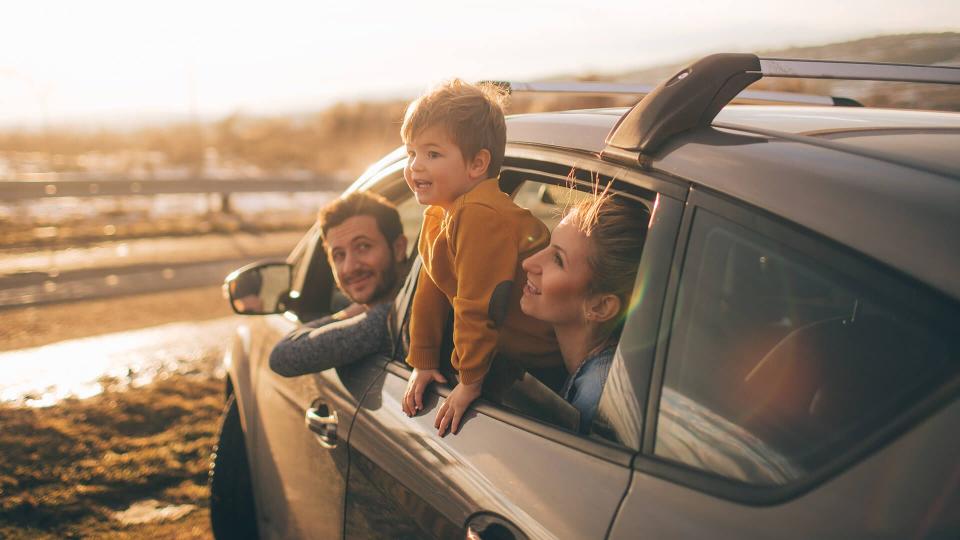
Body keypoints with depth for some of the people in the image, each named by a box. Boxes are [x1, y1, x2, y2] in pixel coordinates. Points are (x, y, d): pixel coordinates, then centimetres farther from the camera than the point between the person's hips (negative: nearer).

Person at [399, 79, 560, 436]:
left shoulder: (481, 215, -27)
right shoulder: (437, 215, 6)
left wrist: (470, 380, -18)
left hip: (542, 357, -9)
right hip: (506, 345, 10)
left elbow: (477, 306, -25)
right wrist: (422, 362, 13)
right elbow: (430, 292, 11)